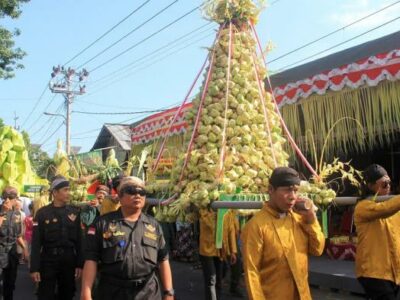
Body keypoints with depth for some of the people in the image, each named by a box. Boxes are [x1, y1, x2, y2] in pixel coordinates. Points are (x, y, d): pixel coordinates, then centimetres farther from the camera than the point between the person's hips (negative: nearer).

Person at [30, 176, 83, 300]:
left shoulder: (74, 212, 3)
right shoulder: (43, 213, -5)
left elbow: (79, 240, 3)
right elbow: (36, 242, -7)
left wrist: (80, 264, 0)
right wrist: (34, 268, -11)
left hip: (69, 261, 3)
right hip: (48, 261, -2)